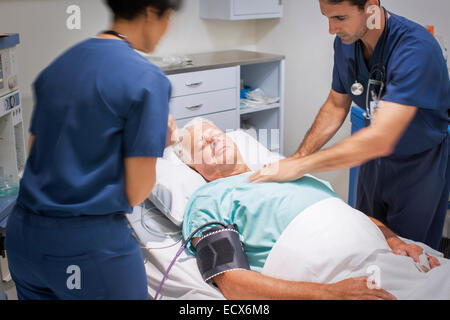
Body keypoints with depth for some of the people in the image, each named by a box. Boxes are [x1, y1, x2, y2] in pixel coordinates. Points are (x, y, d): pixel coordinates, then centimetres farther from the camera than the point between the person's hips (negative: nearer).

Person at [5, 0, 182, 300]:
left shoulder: (59, 65, 8)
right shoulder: (148, 79, -12)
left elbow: (36, 149, 14)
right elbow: (135, 192, -13)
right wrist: (156, 142, 5)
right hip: (90, 245, -6)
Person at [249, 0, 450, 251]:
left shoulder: (416, 47, -31)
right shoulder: (346, 42, -9)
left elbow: (380, 140, -38)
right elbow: (336, 106, 5)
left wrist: (300, 166, -36)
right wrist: (299, 157, -6)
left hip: (422, 162, -6)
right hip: (376, 159, 6)